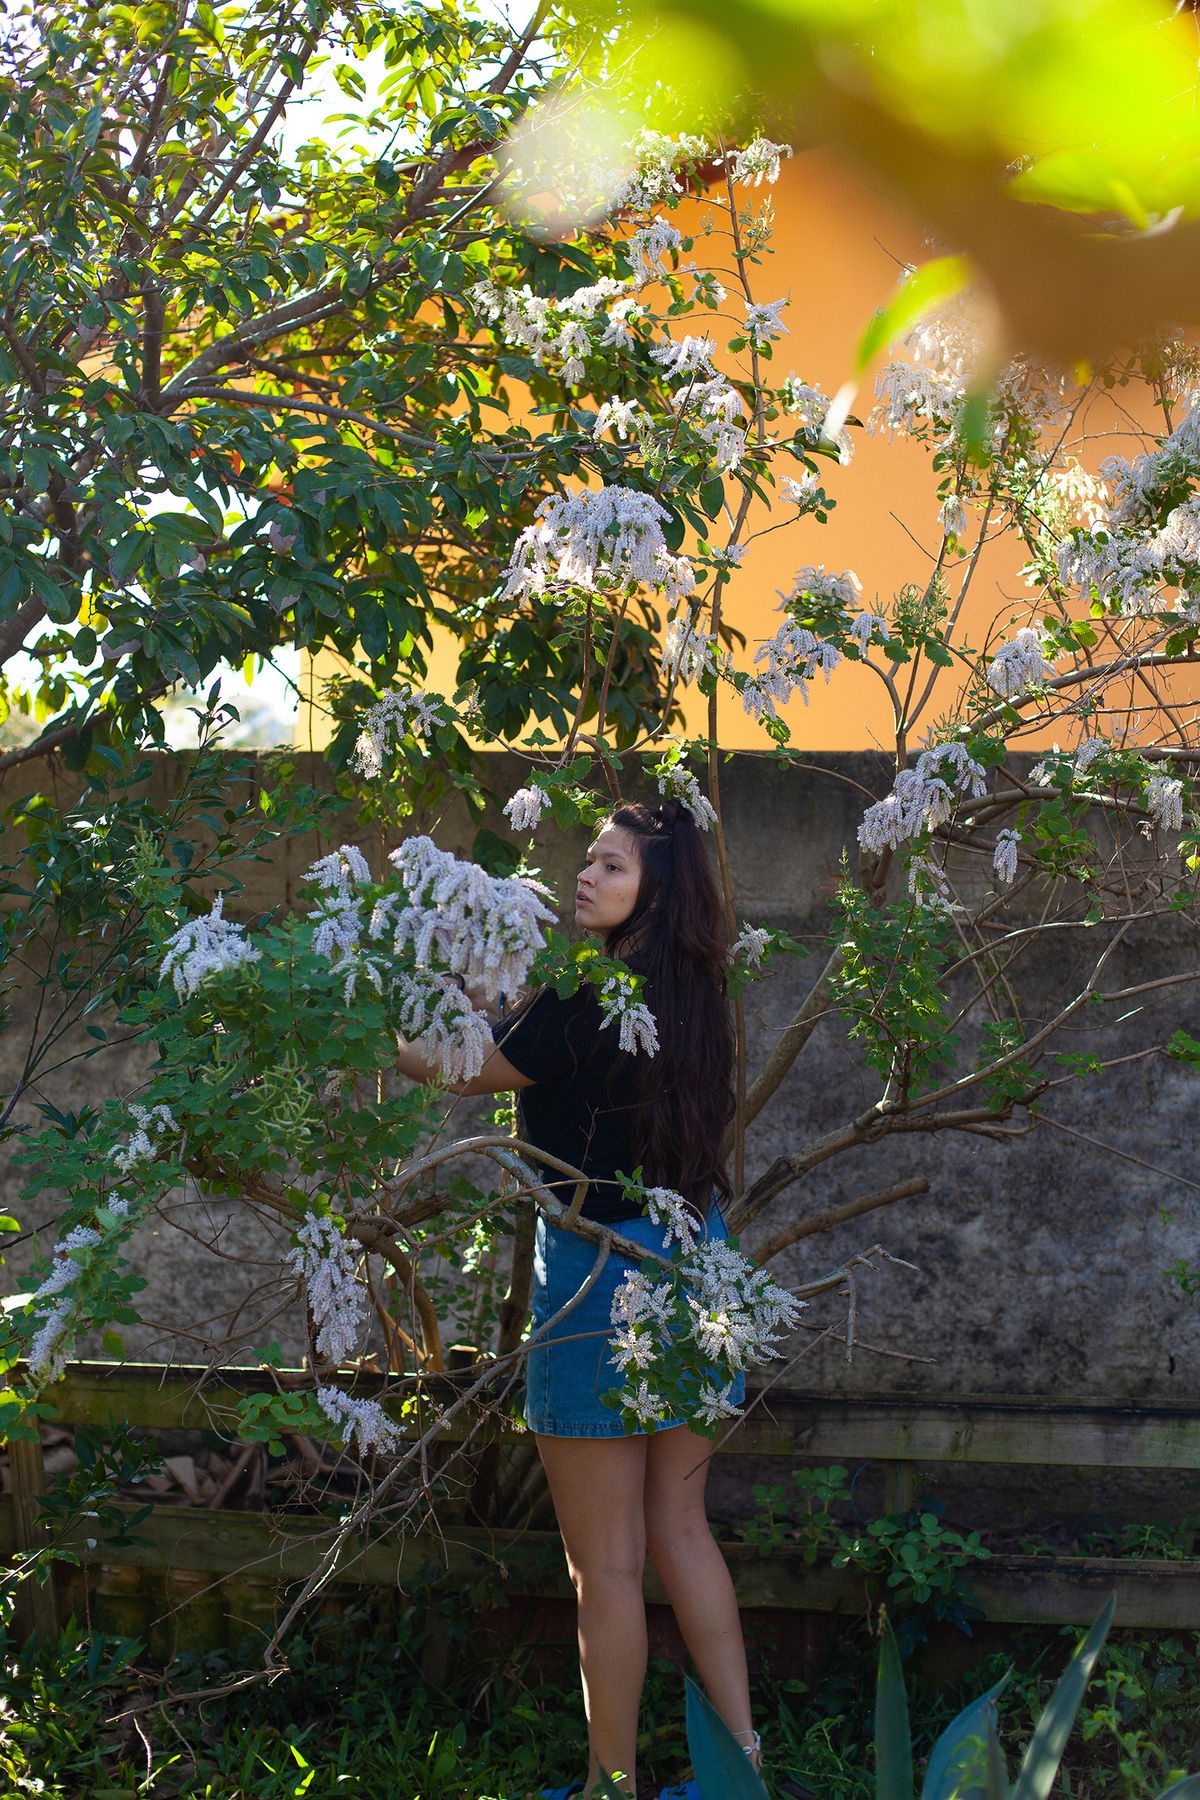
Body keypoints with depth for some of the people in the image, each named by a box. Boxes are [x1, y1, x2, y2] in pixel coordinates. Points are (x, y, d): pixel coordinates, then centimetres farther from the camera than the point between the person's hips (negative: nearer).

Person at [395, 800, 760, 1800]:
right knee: (679, 1529, 17)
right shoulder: (692, 996, 4)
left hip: (600, 1272, -8)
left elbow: (468, 1071, -6)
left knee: (606, 1564, 4)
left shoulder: (586, 999, -18)